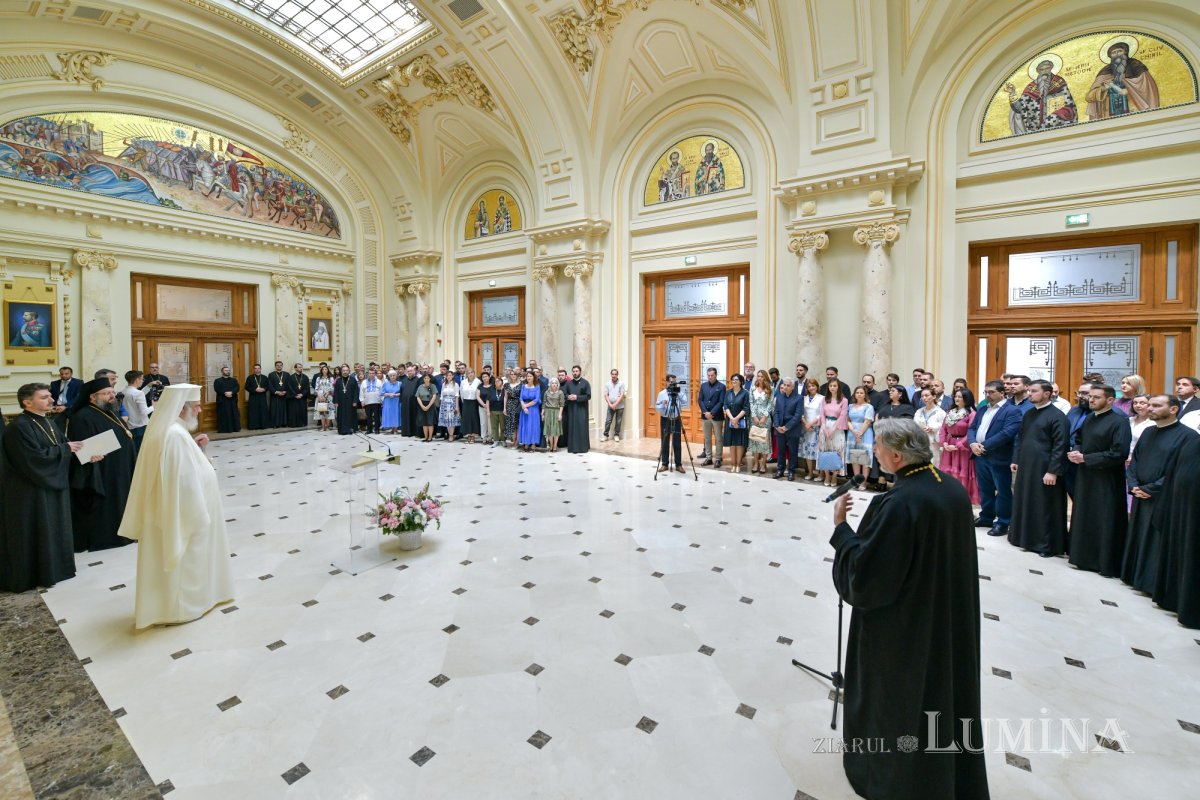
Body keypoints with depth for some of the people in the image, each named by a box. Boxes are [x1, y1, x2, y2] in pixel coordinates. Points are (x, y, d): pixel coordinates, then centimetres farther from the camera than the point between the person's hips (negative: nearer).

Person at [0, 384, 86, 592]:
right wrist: (66, 448, -15)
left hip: (52, 487, 8)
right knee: (35, 533, 1)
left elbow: (64, 447, 9)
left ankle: (53, 567, 28)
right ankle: (30, 575, 14)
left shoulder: (47, 423, 9)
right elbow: (35, 458, -23)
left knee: (52, 529, 16)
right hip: (30, 492, -8)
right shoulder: (18, 427, -18)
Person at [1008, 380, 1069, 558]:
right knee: (1024, 503, 14)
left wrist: (1053, 471, -18)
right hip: (1025, 466, 7)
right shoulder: (1028, 414, 11)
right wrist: (1015, 460, 12)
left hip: (1044, 469, -7)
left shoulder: (1057, 416, -12)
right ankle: (1024, 537, 26)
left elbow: (1060, 446, -15)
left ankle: (1047, 545, 12)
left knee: (1045, 508, 1)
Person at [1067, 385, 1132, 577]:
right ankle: (1085, 558, 24)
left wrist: (1085, 458, -18)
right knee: (1084, 520, 13)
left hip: (1106, 481, -7)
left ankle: (1107, 564, 14)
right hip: (1085, 478, 7)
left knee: (1105, 524, 2)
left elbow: (1119, 454, -18)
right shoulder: (1089, 419, 11)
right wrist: (1076, 453, 0)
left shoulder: (1119, 422, -12)